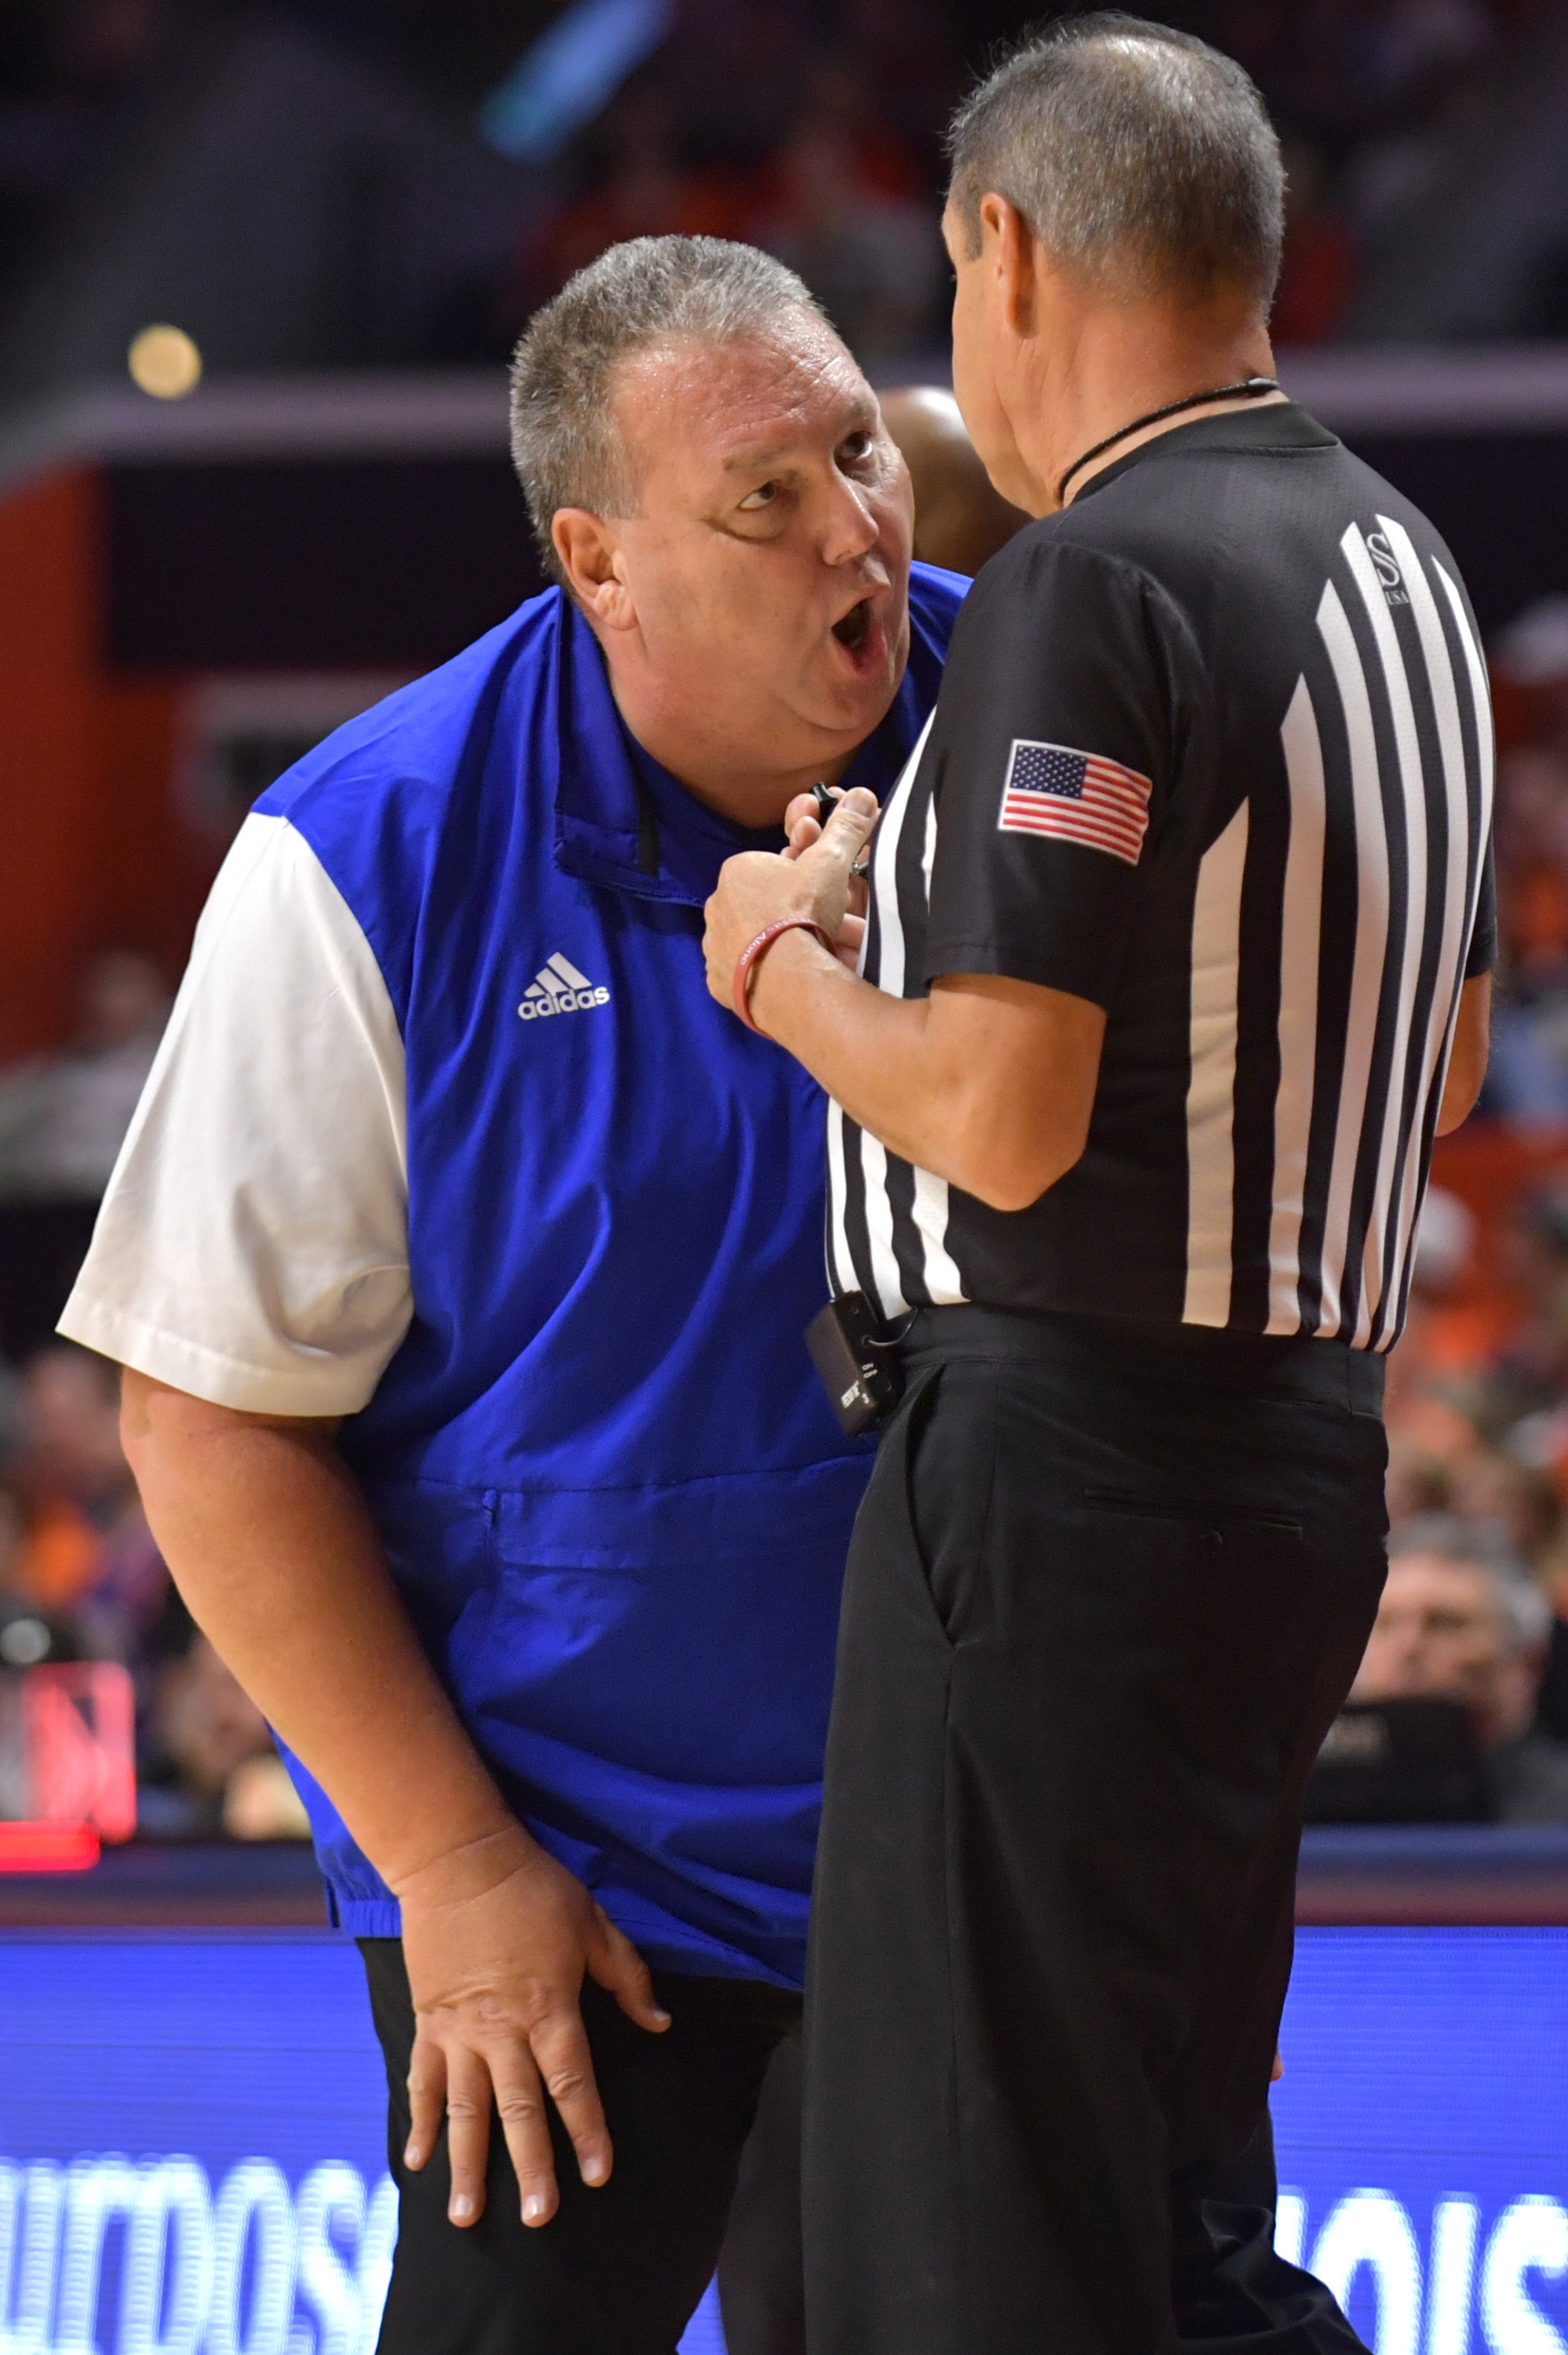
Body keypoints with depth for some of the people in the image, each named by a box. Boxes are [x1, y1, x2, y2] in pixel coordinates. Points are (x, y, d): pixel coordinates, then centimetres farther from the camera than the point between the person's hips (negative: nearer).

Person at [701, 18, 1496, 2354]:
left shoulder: (1098, 588, -17)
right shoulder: (1399, 563, 13)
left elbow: (1003, 1115, -23)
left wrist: (787, 964, -4)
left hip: (1072, 1452, -9)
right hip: (1308, 1442, 9)